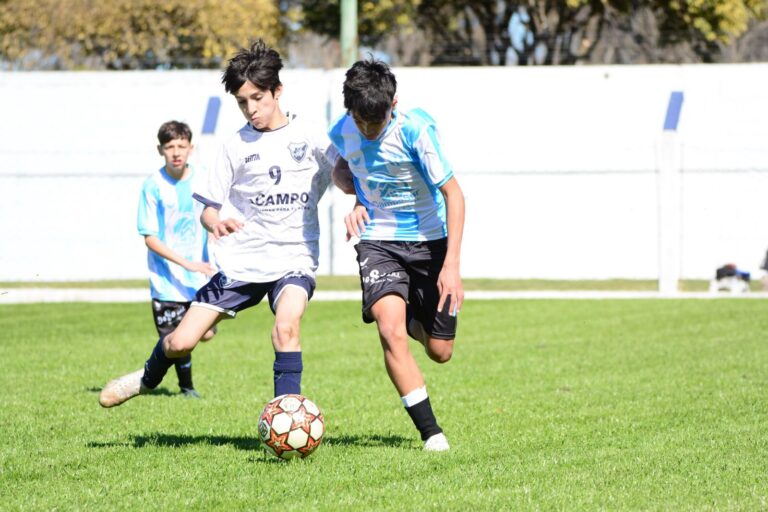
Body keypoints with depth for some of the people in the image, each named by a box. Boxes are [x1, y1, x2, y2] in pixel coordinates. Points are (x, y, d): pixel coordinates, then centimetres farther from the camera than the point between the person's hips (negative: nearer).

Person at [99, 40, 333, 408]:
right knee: (181, 343, -3)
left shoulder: (308, 138, 0)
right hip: (241, 261, 2)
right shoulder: (237, 146, 3)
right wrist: (215, 223, -18)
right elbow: (208, 208, 6)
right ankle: (150, 377, 32)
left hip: (294, 259, -2)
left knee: (286, 326, -33)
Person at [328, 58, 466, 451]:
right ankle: (430, 432, -17)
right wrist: (356, 197, -4)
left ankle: (413, 319, 43)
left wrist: (451, 264, -23)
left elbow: (452, 193, -17)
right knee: (390, 332, -24)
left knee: (440, 352, 5)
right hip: (377, 240, 2)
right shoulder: (342, 132, -7)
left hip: (429, 240, -2)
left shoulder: (415, 129, -21)